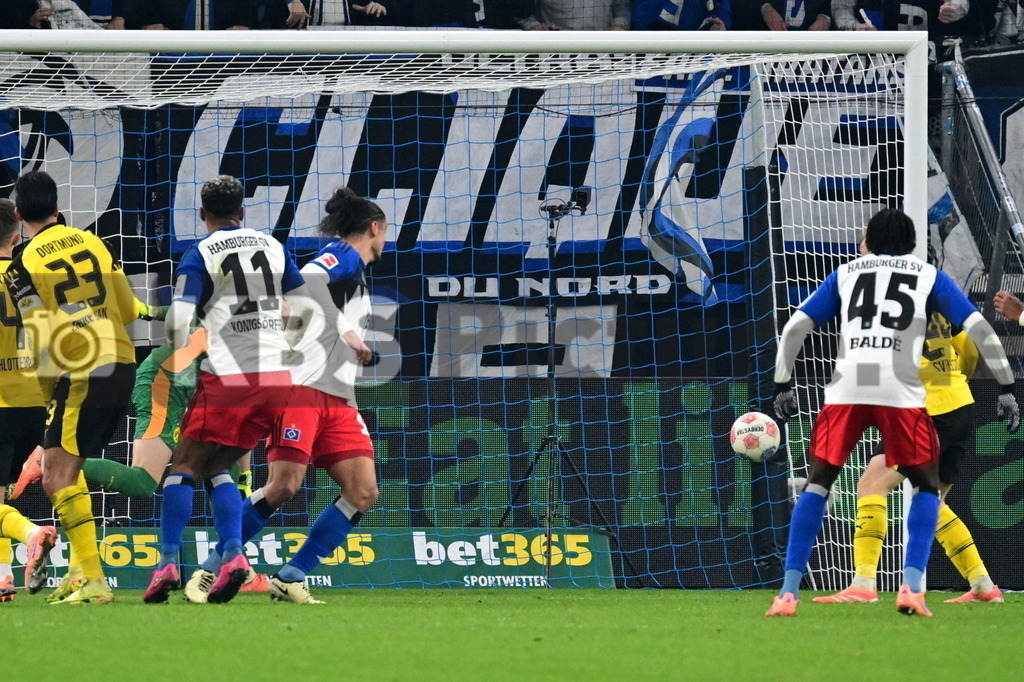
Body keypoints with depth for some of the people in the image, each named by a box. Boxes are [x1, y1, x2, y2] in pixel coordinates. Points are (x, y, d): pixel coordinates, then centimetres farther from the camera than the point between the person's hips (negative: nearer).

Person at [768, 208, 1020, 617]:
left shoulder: (846, 274, 23)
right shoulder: (929, 276, 20)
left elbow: (795, 327, 16)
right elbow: (979, 329, 12)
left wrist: (783, 386, 20)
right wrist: (1006, 389, 13)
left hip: (846, 388, 1)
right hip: (901, 392, -1)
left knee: (818, 482, 14)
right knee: (926, 485, 16)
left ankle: (789, 592, 3)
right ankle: (912, 586, -2)